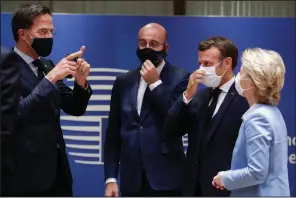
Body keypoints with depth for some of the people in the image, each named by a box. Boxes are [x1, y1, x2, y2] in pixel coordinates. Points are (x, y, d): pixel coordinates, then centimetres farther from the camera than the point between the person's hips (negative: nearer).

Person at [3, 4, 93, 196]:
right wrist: (50, 78, -26)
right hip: (27, 173, -8)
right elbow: (16, 113, -25)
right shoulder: (7, 68, -12)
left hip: (57, 171, 8)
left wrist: (81, 82, -4)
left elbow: (74, 108, 15)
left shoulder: (47, 65, 13)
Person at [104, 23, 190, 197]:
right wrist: (111, 178, 6)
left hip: (165, 179, -4)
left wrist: (155, 83, -11)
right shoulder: (124, 81, 11)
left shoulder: (179, 78, 0)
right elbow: (113, 133, 11)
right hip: (132, 180, 4)